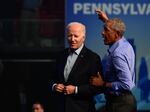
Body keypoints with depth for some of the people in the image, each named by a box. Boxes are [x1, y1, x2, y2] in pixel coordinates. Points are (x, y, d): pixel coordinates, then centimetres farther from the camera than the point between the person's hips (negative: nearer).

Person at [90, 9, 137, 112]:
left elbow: (126, 85, -28)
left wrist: (103, 84, -20)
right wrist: (107, 21, 34)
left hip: (119, 103, -10)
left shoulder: (118, 54, -24)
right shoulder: (125, 44, 4)